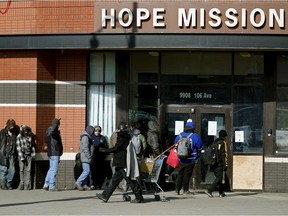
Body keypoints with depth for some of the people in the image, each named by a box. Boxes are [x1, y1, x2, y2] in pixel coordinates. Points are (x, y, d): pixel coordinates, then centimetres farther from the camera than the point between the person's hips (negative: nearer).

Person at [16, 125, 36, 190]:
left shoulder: (30, 136, 2)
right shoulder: (19, 137, -6)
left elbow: (33, 145, 10)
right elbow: (18, 147, -8)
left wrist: (33, 154, 6)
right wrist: (21, 157, -13)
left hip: (29, 154, 2)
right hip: (21, 154, -2)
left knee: (28, 170, -3)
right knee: (21, 169, -2)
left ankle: (28, 185, -2)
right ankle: (21, 184, 0)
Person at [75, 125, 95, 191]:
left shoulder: (87, 137, 20)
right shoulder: (85, 137, -13)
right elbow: (85, 148, -19)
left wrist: (90, 158, 20)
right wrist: (89, 157, -18)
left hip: (86, 158, 11)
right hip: (86, 158, -11)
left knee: (86, 171, 9)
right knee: (87, 171, -13)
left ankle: (84, 185, 9)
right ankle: (78, 182, -11)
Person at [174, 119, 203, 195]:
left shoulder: (180, 135, 4)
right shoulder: (195, 136, -11)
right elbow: (200, 146, -5)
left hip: (181, 159, 4)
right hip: (190, 160, -4)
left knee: (180, 174, 10)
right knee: (187, 174, 0)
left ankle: (177, 190, 10)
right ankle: (185, 190, 3)